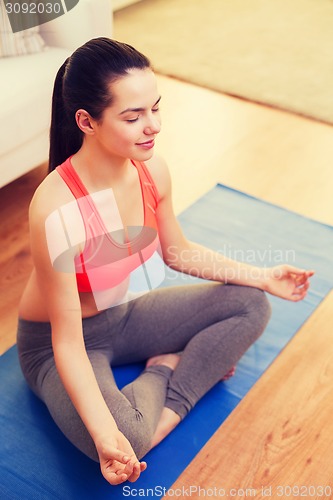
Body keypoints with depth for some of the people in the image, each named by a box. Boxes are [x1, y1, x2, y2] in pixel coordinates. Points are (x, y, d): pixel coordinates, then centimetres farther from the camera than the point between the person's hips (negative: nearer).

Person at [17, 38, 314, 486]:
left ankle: (164, 415, -8)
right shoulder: (55, 210, -35)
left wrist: (262, 277, 1)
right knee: (125, 437, -33)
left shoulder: (151, 171, -15)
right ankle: (167, 367, 1)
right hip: (55, 341, -6)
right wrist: (107, 436, -39)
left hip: (127, 314, 6)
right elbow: (68, 342, -29)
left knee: (251, 306, -1)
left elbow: (177, 252, 5)